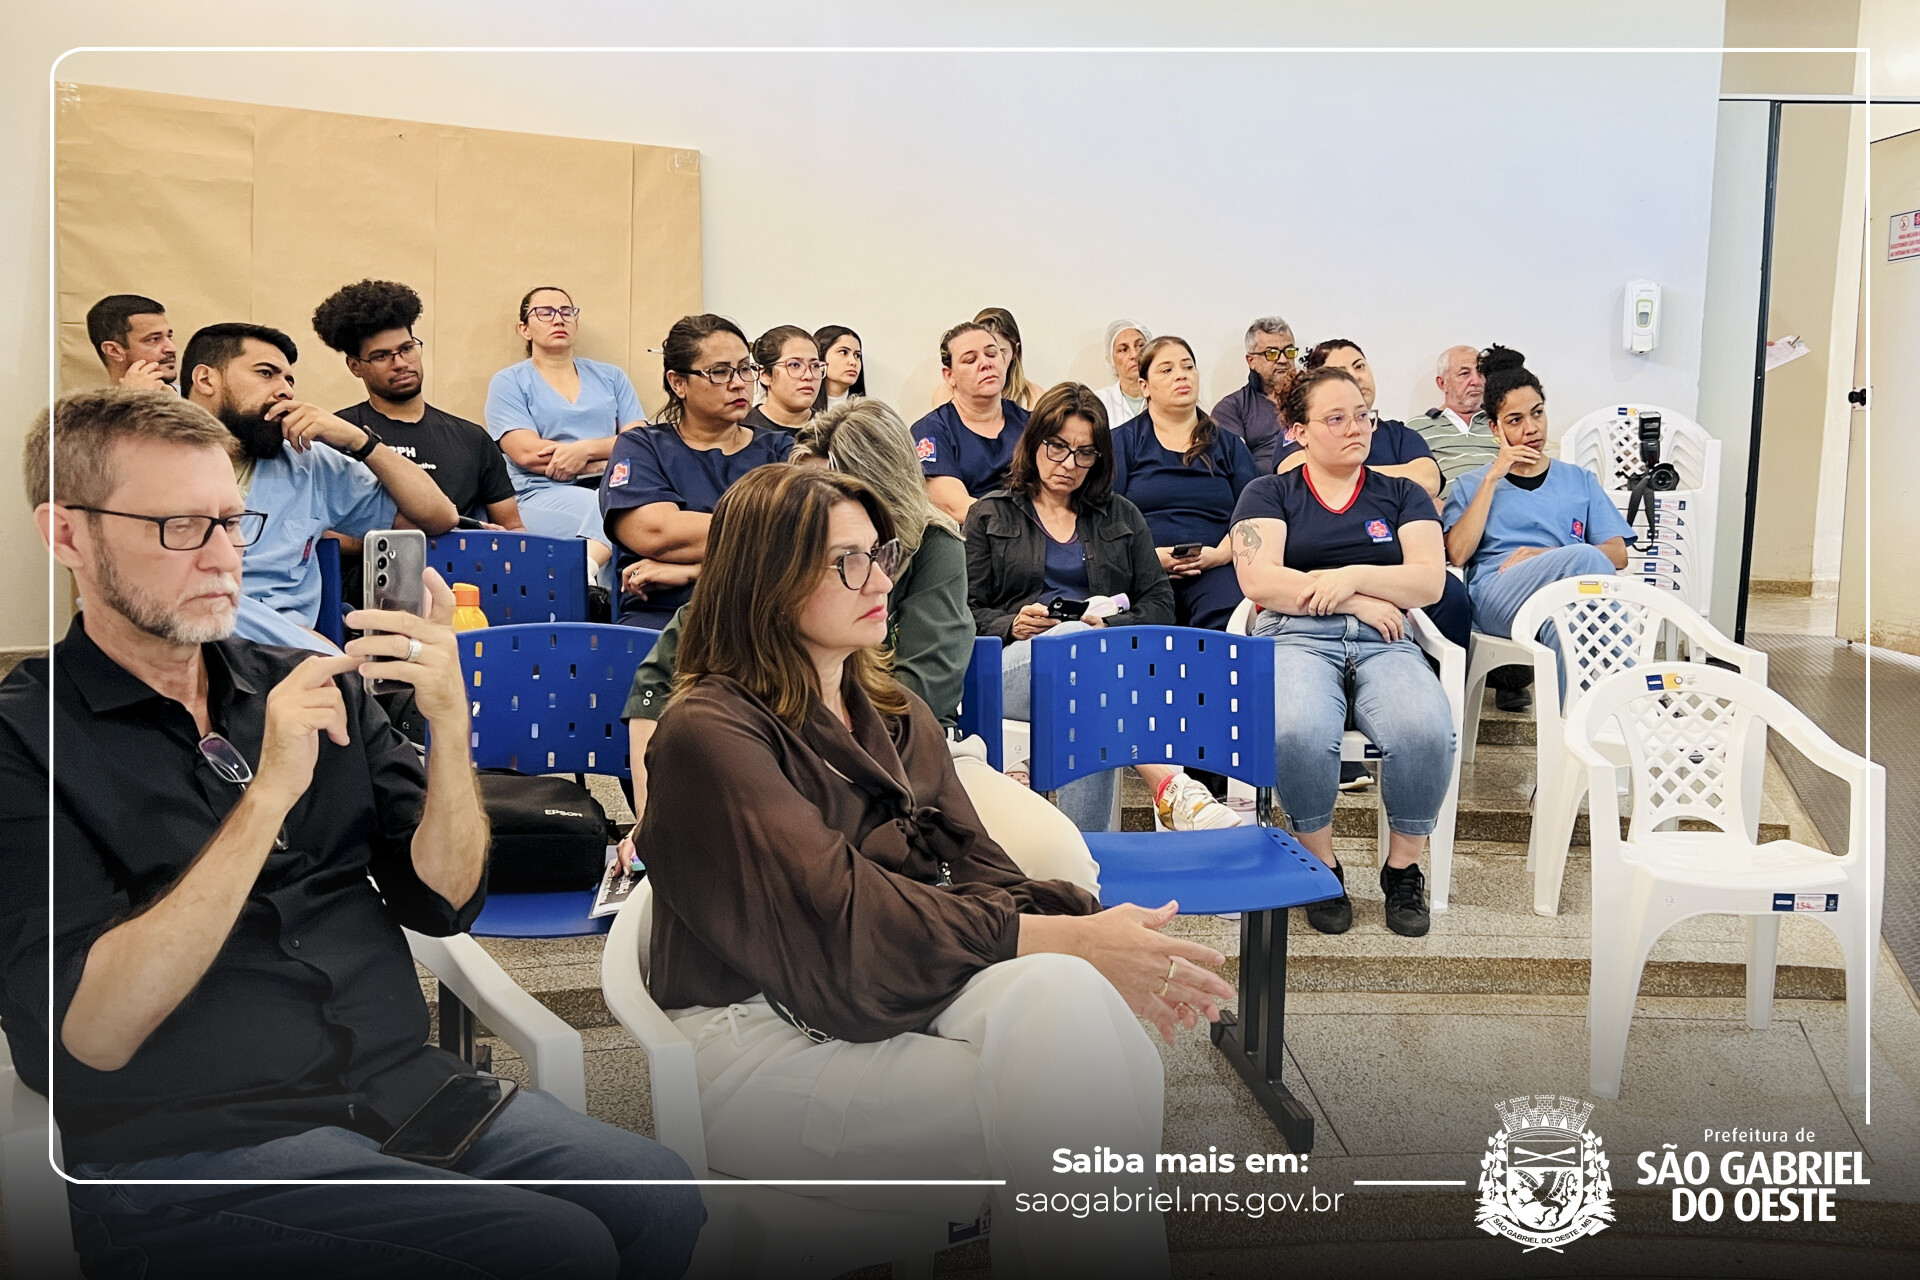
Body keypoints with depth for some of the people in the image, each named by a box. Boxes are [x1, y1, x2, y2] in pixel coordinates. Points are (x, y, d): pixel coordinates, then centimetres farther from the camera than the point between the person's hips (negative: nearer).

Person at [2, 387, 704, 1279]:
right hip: (190, 1148, -5)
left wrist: (449, 721, -10)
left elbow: (443, 903, 6)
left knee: (661, 1198, -15)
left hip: (404, 1079, 5)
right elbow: (87, 1033, -14)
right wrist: (269, 793, -21)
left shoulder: (313, 686, 11)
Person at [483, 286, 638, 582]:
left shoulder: (611, 377, 23)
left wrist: (586, 448, -10)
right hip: (545, 496, -3)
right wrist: (609, 460, -1)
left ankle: (585, 568, -42)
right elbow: (527, 454, -2)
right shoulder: (509, 382, 13)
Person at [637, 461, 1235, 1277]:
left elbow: (976, 870, 6)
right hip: (764, 1035, -5)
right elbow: (838, 912, -18)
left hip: (907, 993, 6)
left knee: (1062, 992, -27)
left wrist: (1096, 930, -16)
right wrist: (1064, 942, -23)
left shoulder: (897, 718, 18)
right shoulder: (710, 731, -6)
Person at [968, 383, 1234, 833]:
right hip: (1012, 665, -2)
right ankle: (1172, 790, -53)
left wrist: (1111, 625, -7)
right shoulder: (990, 516, 20)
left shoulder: (1121, 517, 25)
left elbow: (1159, 603, 14)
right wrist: (1014, 625, -11)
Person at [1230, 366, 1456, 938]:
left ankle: (1404, 866, -9)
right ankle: (1321, 864, -12)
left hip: (1384, 643, 2)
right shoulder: (1269, 493, 16)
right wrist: (1358, 602, -3)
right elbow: (1258, 579, -1)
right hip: (1295, 636, -2)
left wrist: (1353, 576, -6)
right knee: (1299, 733, -37)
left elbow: (1429, 581, 8)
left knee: (1426, 732, -33)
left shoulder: (1402, 495, 22)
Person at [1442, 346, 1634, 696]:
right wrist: (1493, 477, 5)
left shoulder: (1579, 480, 29)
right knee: (1586, 558, -33)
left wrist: (1545, 556, -4)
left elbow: (1618, 553, 14)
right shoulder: (1471, 485, 24)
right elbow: (1457, 554, 3)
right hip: (1494, 596, -2)